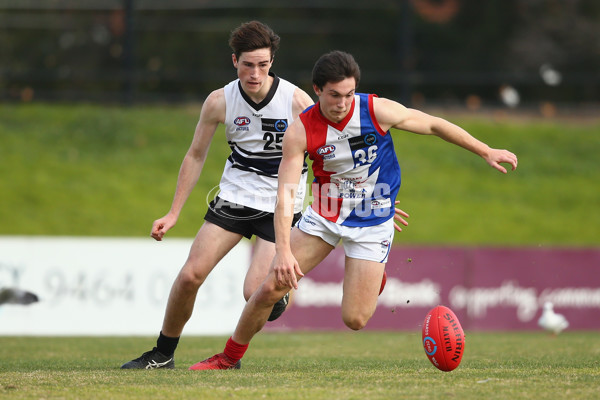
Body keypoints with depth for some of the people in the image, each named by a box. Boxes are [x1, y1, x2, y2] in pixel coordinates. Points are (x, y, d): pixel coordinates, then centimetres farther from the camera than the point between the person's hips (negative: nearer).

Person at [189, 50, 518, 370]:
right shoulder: (300, 131, -17)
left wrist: (486, 151, 0)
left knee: (354, 319, -11)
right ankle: (229, 358, 16)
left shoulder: (377, 111, -19)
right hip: (324, 215, 1)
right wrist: (283, 250, -33)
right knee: (269, 289, -7)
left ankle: (372, 278, 25)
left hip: (372, 222, -1)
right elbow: (286, 193, -21)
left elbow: (434, 125, -5)